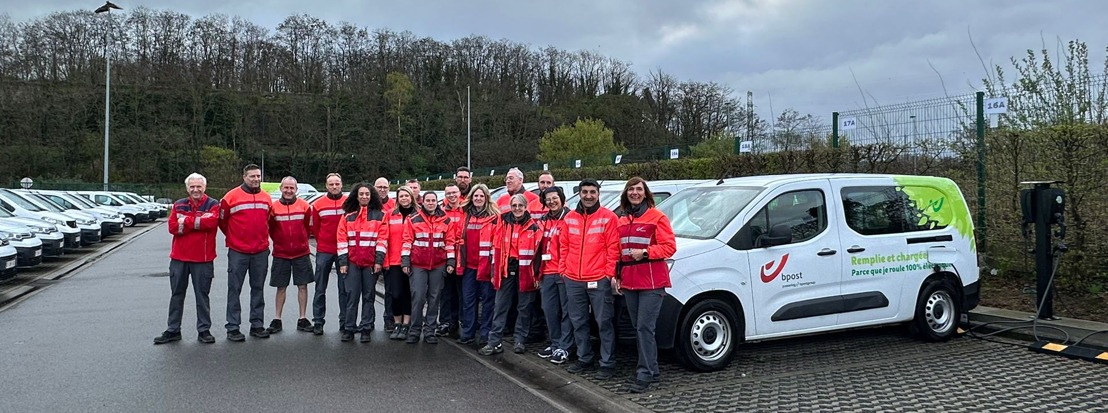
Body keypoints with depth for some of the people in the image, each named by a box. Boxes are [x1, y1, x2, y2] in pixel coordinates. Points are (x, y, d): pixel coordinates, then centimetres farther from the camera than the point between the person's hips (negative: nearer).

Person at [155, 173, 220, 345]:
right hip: (179, 257, 3)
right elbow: (172, 227, -7)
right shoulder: (179, 205, 8)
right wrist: (198, 223, -15)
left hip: (203, 259, -3)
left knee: (202, 295, 6)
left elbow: (211, 222, -21)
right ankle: (173, 331, 21)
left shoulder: (213, 205, -1)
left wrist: (186, 221, -12)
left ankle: (204, 330, 15)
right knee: (176, 295, 11)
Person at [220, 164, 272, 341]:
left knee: (258, 289, 10)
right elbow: (222, 220, 4)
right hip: (238, 252, -4)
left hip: (261, 252, 4)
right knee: (234, 290, 0)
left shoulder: (266, 198, 9)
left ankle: (257, 325, 18)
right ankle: (232, 328, 6)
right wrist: (233, 238, 10)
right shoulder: (231, 197, -5)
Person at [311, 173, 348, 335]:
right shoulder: (318, 204, 2)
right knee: (320, 289, 4)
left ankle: (344, 321, 13)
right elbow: (315, 227, 10)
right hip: (324, 251, 1)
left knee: (344, 288, 5)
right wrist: (322, 242, 10)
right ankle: (318, 322, 9)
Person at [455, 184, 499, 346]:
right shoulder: (466, 216, 12)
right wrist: (460, 262, 10)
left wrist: (495, 265, -12)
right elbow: (461, 240, 16)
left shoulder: (494, 217, -3)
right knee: (468, 299, 8)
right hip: (469, 265, 5)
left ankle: (485, 333, 11)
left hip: (486, 264, -5)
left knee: (487, 298, 3)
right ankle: (468, 332, 17)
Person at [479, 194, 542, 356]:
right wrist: (495, 273, 2)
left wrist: (537, 276, -5)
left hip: (525, 272, -2)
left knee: (524, 307, 7)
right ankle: (494, 342, 6)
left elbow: (538, 252, -2)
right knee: (500, 307, 2)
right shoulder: (504, 223, 5)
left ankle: (519, 341, 18)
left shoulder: (534, 227, -1)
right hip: (506, 271, 2)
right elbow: (497, 249, 5)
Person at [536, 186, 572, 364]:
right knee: (549, 310, 12)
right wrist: (539, 272, 15)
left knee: (566, 311, 0)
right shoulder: (544, 221, 15)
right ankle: (555, 344, 25)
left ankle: (564, 347, 7)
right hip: (548, 274, 7)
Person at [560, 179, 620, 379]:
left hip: (599, 280, -5)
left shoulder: (608, 217, -4)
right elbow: (564, 246, 15)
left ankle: (607, 364, 7)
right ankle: (585, 359, 26)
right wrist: (563, 269, 10)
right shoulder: (570, 217, 10)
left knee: (604, 323, 0)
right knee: (578, 322, 13)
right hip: (573, 280, 5)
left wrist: (610, 273, -10)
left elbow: (613, 248, -6)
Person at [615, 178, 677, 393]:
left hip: (651, 281, -6)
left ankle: (644, 375, -7)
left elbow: (669, 247, -7)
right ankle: (650, 369, 20)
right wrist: (617, 276, 14)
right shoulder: (622, 220, 16)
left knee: (645, 327, -11)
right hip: (629, 282, 6)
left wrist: (645, 253, -17)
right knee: (639, 328, 10)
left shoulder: (657, 217, -2)